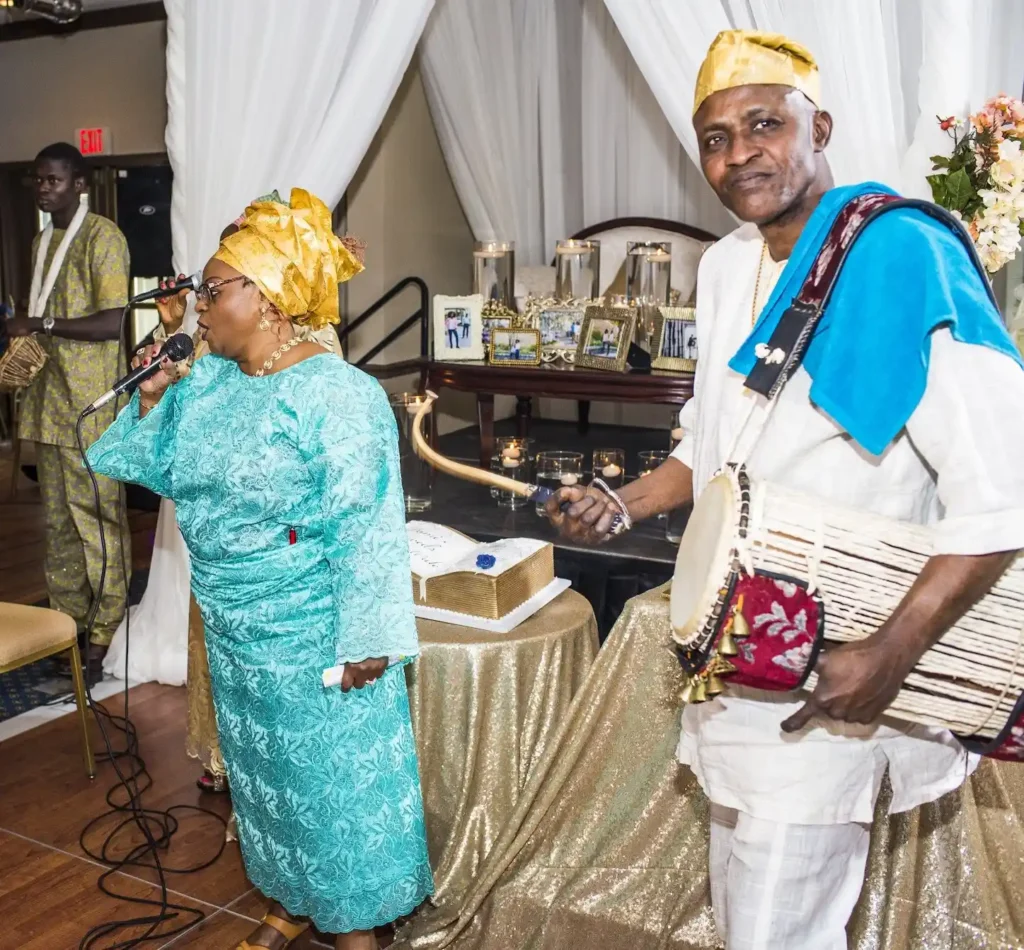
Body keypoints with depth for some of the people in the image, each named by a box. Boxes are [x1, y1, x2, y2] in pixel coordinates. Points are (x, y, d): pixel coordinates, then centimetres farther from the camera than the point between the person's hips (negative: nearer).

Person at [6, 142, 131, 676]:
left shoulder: (102, 237, -8)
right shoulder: (41, 242, 17)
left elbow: (113, 323, -17)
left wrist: (41, 324, -17)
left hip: (90, 406, -8)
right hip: (48, 400, 8)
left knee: (96, 518, -3)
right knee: (58, 518, 13)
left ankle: (104, 633, 5)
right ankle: (65, 620, 23)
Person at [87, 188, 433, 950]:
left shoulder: (338, 394, -20)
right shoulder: (205, 384, 3)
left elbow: (366, 528, -21)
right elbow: (162, 472, 15)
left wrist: (367, 640, -22)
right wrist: (152, 396, -1)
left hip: (314, 636, -7)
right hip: (234, 629, 8)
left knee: (335, 775, 8)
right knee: (264, 769, 21)